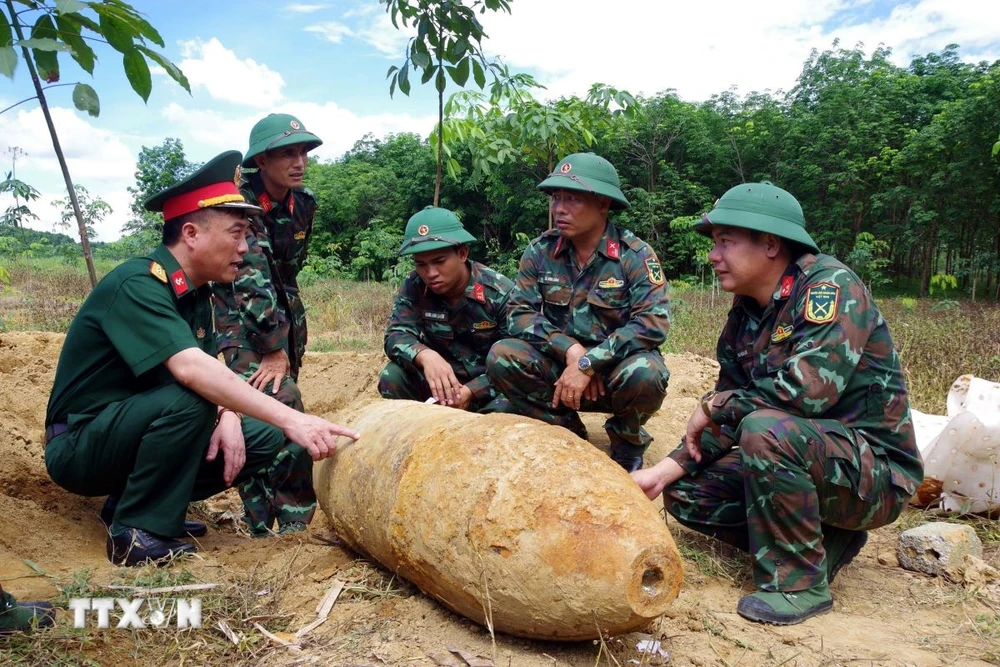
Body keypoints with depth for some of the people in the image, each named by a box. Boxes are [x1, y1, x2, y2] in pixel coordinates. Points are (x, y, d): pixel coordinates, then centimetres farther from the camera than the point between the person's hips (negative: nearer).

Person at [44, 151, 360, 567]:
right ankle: (136, 531, -15)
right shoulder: (137, 285, -24)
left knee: (263, 439, -3)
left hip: (136, 430, 8)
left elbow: (210, 368, 4)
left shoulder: (196, 291, 3)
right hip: (79, 445, -8)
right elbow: (190, 370, -39)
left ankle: (133, 497, 5)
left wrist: (229, 417, -18)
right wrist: (290, 419, -44)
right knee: (187, 399, -34)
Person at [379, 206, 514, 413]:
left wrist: (470, 391, -35)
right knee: (392, 377, -24)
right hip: (442, 382, 3)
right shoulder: (413, 287, -8)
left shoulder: (501, 292, -17)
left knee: (506, 407, -36)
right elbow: (396, 335, -19)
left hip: (488, 388, -2)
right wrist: (425, 355, -43)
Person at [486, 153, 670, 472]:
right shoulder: (540, 250, -4)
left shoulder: (635, 254, -13)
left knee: (644, 374, -36)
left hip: (616, 368, -2)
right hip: (560, 365, 3)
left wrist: (588, 364, -29)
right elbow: (520, 313, -8)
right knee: (502, 356, -22)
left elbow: (653, 323, -23)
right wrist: (571, 350, -23)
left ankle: (627, 444, 0)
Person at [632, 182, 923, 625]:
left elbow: (812, 387, -34)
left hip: (875, 472, -8)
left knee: (767, 429, -34)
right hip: (802, 456, 8)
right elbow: (726, 420, 6)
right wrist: (665, 470, -6)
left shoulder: (830, 285, -19)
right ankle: (824, 538, 8)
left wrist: (715, 405, -19)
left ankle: (800, 581, -14)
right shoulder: (744, 315, 4)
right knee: (685, 493, 0)